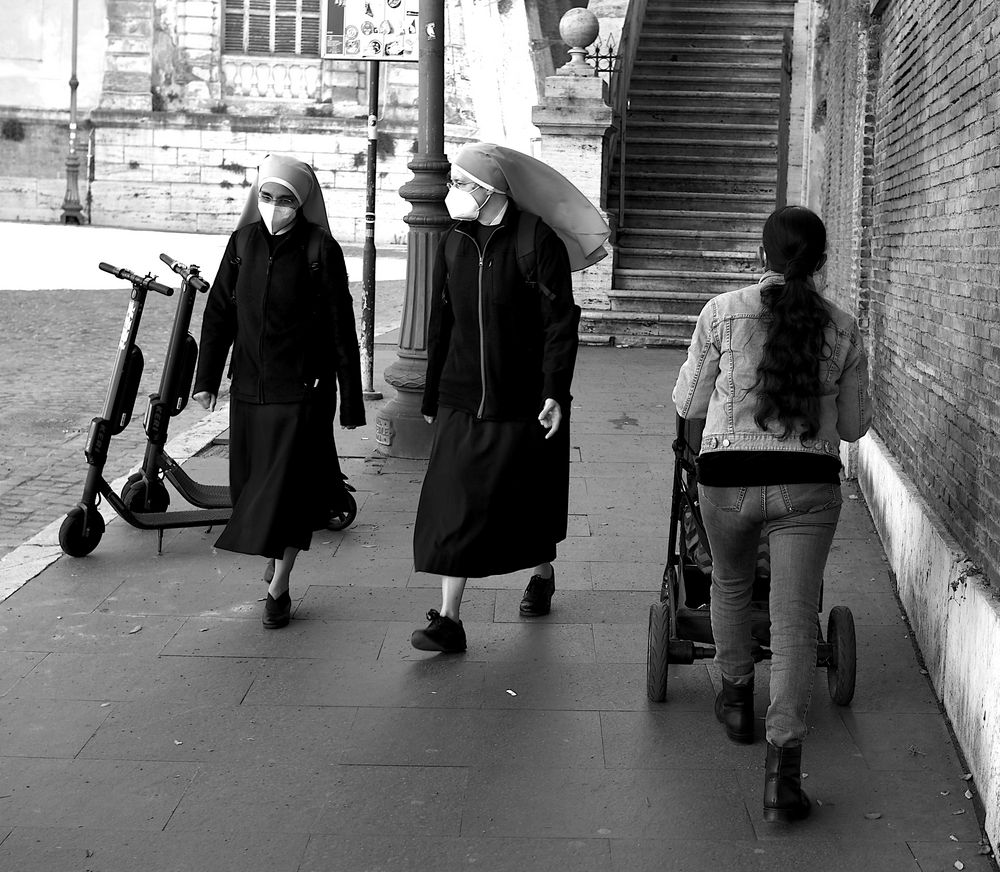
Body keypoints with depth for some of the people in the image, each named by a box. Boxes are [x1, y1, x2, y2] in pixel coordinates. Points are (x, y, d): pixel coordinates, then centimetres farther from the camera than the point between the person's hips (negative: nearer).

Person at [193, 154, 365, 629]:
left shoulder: (320, 250, -8)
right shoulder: (243, 242, 3)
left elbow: (340, 327, -6)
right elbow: (218, 311, 9)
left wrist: (350, 399, -6)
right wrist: (207, 378, 7)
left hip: (303, 391, -4)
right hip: (248, 388, 4)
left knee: (289, 485, -3)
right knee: (253, 483, 11)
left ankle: (278, 587, 9)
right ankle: (275, 562, 31)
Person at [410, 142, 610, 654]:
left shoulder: (537, 240, -11)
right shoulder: (454, 243, 6)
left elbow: (561, 323, -12)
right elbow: (440, 325, 12)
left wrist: (555, 394, -18)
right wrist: (432, 397, 14)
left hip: (524, 403, -4)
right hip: (461, 403, 4)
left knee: (532, 501, 13)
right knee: (453, 507, -4)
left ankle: (541, 574, 42)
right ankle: (449, 619, -2)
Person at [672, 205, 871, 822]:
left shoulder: (723, 312, -3)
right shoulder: (844, 329, 3)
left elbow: (687, 405, 5)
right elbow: (855, 426, 11)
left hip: (727, 475, 0)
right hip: (809, 483, 0)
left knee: (730, 584, 27)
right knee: (795, 620, 0)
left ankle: (738, 700, 42)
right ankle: (784, 769, -7)